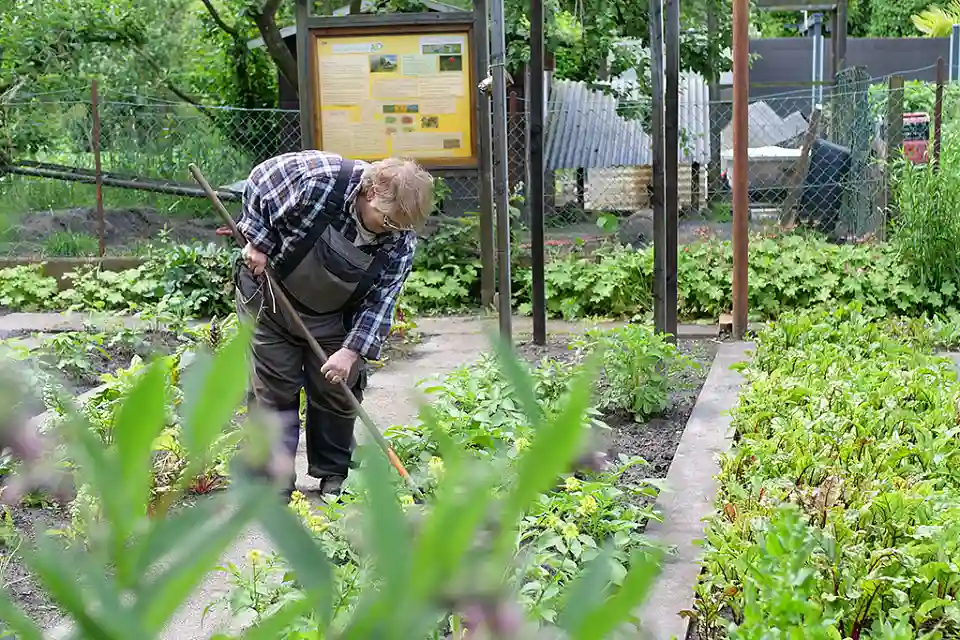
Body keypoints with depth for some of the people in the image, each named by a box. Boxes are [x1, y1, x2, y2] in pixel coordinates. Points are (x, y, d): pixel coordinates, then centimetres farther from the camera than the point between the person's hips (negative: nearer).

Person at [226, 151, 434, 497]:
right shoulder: (317, 178, -32)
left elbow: (380, 301, -16)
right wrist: (257, 243, -17)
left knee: (338, 391, 4)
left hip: (332, 317, 3)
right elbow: (259, 181, -16)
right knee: (275, 391, -2)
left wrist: (352, 350, -25)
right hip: (269, 296, -3)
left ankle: (333, 475, 24)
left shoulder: (402, 241, -20)